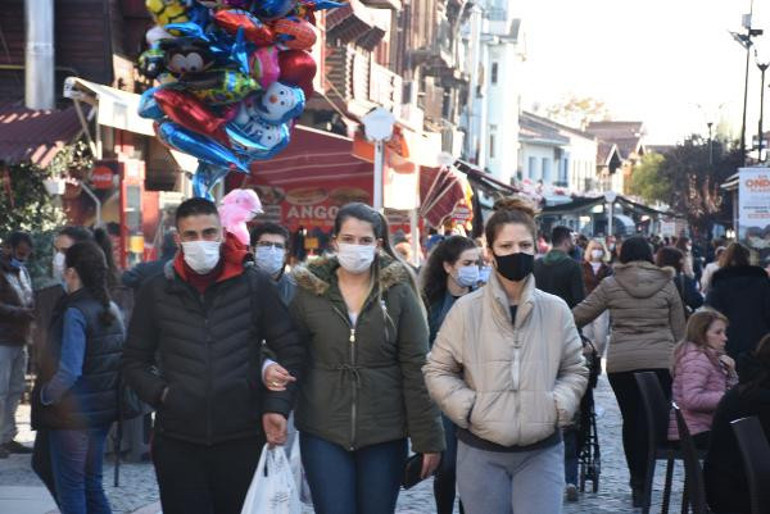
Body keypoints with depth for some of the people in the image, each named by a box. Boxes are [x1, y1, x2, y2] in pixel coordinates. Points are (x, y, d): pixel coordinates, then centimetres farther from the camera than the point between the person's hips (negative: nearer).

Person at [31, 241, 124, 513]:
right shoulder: (112, 309, 5)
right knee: (92, 485, 17)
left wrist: (44, 396, -10)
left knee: (70, 489, 4)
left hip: (72, 415, -8)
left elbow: (68, 372, -25)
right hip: (102, 411, 8)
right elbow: (120, 361, 12)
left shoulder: (75, 312, -19)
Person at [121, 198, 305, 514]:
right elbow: (134, 361, 13)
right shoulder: (157, 290, 6)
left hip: (243, 439, -1)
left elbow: (291, 351, 4)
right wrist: (159, 393, -4)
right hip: (177, 440, 1)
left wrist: (277, 406, -7)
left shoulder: (255, 284, 1)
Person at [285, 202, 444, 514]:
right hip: (323, 432, 0)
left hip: (385, 432, 0)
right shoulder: (309, 290, 1)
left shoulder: (399, 292, -2)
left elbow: (416, 368, -3)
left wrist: (428, 437, -6)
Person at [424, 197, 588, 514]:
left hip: (542, 452, 1)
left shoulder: (556, 310, 2)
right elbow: (438, 370, 3)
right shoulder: (466, 310, -4)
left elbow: (575, 370, 12)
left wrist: (557, 406, -6)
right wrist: (469, 407, -10)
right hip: (481, 453, -1)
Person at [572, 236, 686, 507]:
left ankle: (637, 480, 16)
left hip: (621, 362, 0)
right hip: (661, 360, 0)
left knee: (631, 420, 10)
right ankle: (643, 482, -2)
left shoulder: (611, 284, 3)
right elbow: (679, 329, 11)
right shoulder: (666, 284, 8)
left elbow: (580, 314, 6)